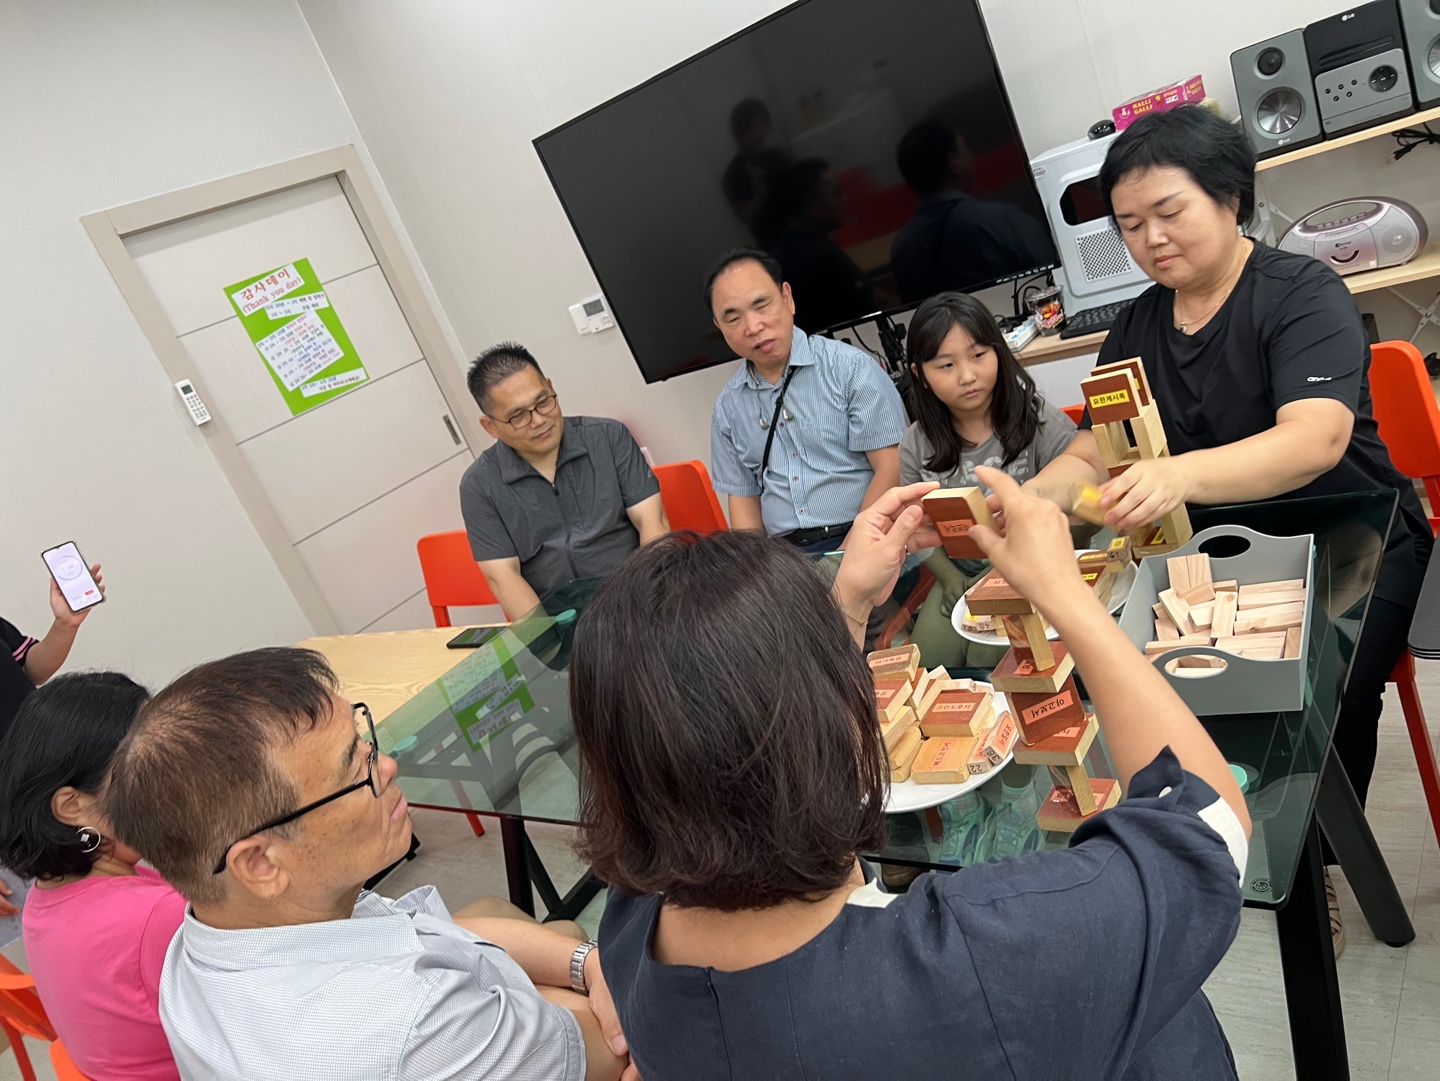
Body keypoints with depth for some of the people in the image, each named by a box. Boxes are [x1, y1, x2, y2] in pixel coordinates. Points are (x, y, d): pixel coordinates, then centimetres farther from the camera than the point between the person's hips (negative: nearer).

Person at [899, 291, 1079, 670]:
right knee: (924, 665, -10)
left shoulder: (1040, 422, -11)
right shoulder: (916, 447, -2)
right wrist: (949, 577, -9)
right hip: (963, 574, 3)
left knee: (988, 661, -19)